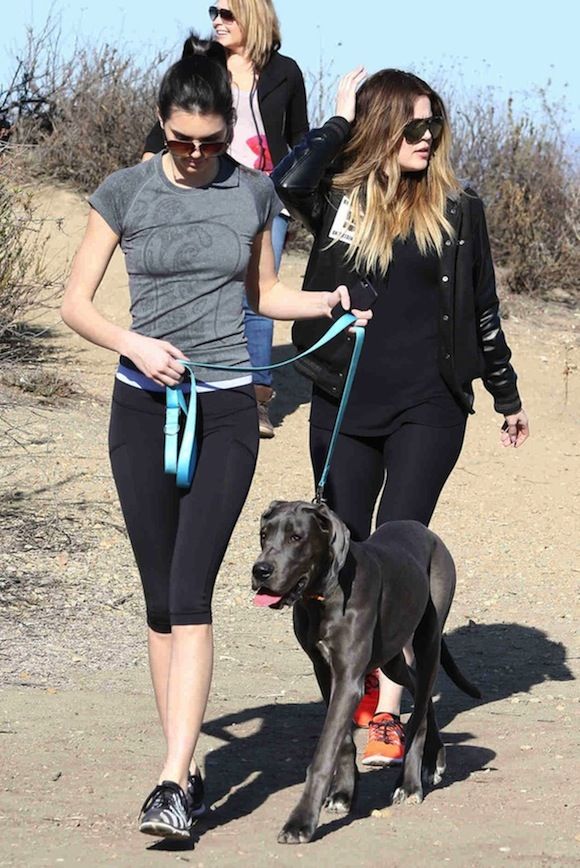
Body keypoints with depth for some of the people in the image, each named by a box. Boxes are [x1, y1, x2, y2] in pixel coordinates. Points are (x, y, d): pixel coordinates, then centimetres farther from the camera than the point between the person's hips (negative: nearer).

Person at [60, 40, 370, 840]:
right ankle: (189, 767, 15)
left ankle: (172, 786, -17)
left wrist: (330, 302, 1)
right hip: (143, 407, 1)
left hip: (226, 411, 0)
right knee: (160, 600, 4)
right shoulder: (125, 193, -1)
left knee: (190, 596, -12)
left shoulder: (253, 192, 4)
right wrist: (134, 345, -16)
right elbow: (75, 304, 1)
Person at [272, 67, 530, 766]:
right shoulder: (340, 199, 0)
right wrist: (340, 121, -11)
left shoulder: (456, 210, 2)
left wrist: (507, 396, 17)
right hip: (344, 406, 1)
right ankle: (361, 685, 27)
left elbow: (481, 309, 11)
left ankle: (388, 715, -10)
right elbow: (288, 180, -24)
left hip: (428, 408, -1)